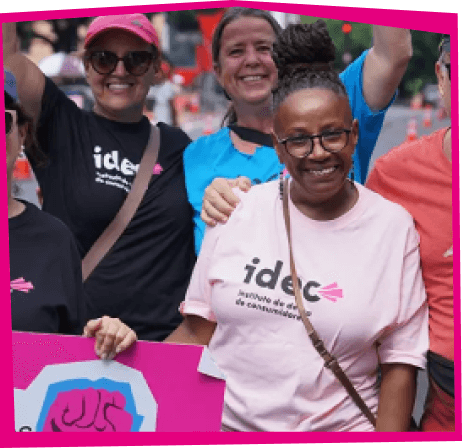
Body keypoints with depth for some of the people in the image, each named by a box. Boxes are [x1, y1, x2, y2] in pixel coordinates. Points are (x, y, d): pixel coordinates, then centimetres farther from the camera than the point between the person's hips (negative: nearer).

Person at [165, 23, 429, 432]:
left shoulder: (394, 226, -2)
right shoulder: (237, 209, 2)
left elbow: (400, 363, -1)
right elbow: (199, 329, 7)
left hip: (340, 426, -2)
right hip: (224, 422, 2)